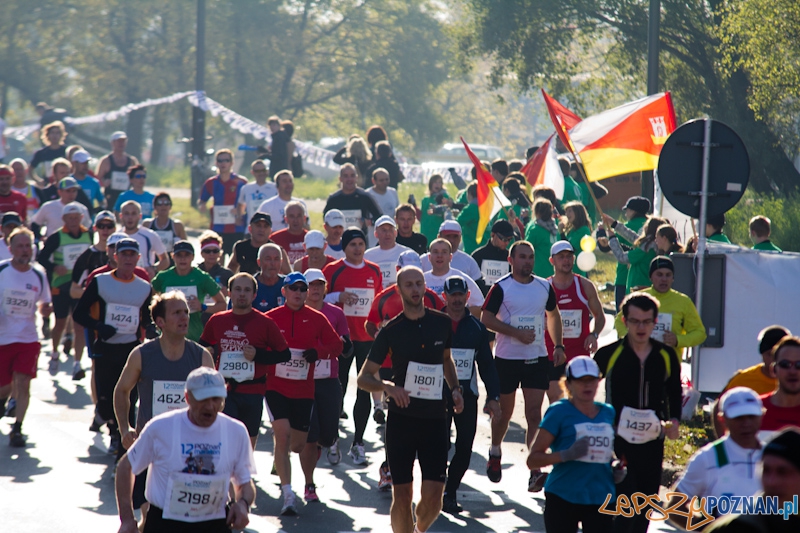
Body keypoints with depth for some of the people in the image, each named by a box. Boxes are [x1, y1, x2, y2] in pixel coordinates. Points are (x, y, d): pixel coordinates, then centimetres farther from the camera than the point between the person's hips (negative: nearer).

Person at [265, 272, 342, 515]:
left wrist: (318, 352, -11)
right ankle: (288, 495, -14)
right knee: (283, 435, -17)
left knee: (298, 445, 8)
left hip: (304, 391, 3)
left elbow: (337, 345, 7)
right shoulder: (271, 318, -1)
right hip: (276, 387, -2)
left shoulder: (317, 319, 4)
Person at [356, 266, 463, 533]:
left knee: (433, 496, -4)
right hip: (401, 418, -2)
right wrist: (387, 386, -23)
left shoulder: (442, 323, 4)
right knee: (402, 495, 0)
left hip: (435, 420, 2)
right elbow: (364, 378, -2)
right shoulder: (391, 331, -4)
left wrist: (455, 388, 7)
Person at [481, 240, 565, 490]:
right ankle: (495, 454, 38)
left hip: (538, 359, 2)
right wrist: (517, 332, -19)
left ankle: (535, 470, -12)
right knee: (504, 412, 11)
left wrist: (558, 346, 9)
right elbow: (486, 319, -11)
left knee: (534, 413, -7)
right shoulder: (501, 287, -7)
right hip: (507, 359, -2)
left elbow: (553, 315, 19)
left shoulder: (544, 287, 6)